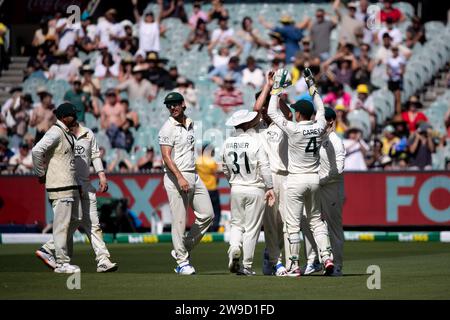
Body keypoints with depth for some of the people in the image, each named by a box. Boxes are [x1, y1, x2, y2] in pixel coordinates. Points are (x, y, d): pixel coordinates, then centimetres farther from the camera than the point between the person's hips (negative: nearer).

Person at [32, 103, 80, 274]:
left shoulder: (66, 133, 17)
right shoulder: (55, 133, -13)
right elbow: (37, 150, -25)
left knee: (72, 221, 11)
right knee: (62, 224, -6)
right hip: (60, 186, -10)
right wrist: (41, 174, -16)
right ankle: (61, 263, -2)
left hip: (70, 185, 10)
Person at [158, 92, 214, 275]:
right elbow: (166, 156, -17)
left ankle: (184, 250, 17)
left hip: (193, 176, 8)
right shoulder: (168, 128, -9)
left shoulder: (190, 124, 15)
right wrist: (180, 178, -27)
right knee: (179, 220, -5)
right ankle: (182, 261, 2)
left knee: (207, 215, 6)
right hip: (176, 177, -8)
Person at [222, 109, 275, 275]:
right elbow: (264, 168, -15)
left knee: (236, 223, 16)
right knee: (252, 228, 3)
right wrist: (270, 188, -11)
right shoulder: (255, 142, -13)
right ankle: (247, 265, 4)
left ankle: (234, 250, -13)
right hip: (255, 189, -4)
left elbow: (226, 169, 11)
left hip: (236, 189, 4)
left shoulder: (228, 143, 3)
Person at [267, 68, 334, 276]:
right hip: (314, 179, 5)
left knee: (293, 224, -1)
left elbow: (272, 112, -5)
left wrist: (277, 88, 3)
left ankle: (294, 265, -1)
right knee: (316, 220, 15)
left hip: (296, 180, -5)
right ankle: (326, 257, -1)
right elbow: (320, 110, 20)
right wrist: (312, 87, 25)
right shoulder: (319, 127, -1)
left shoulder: (293, 129, -14)